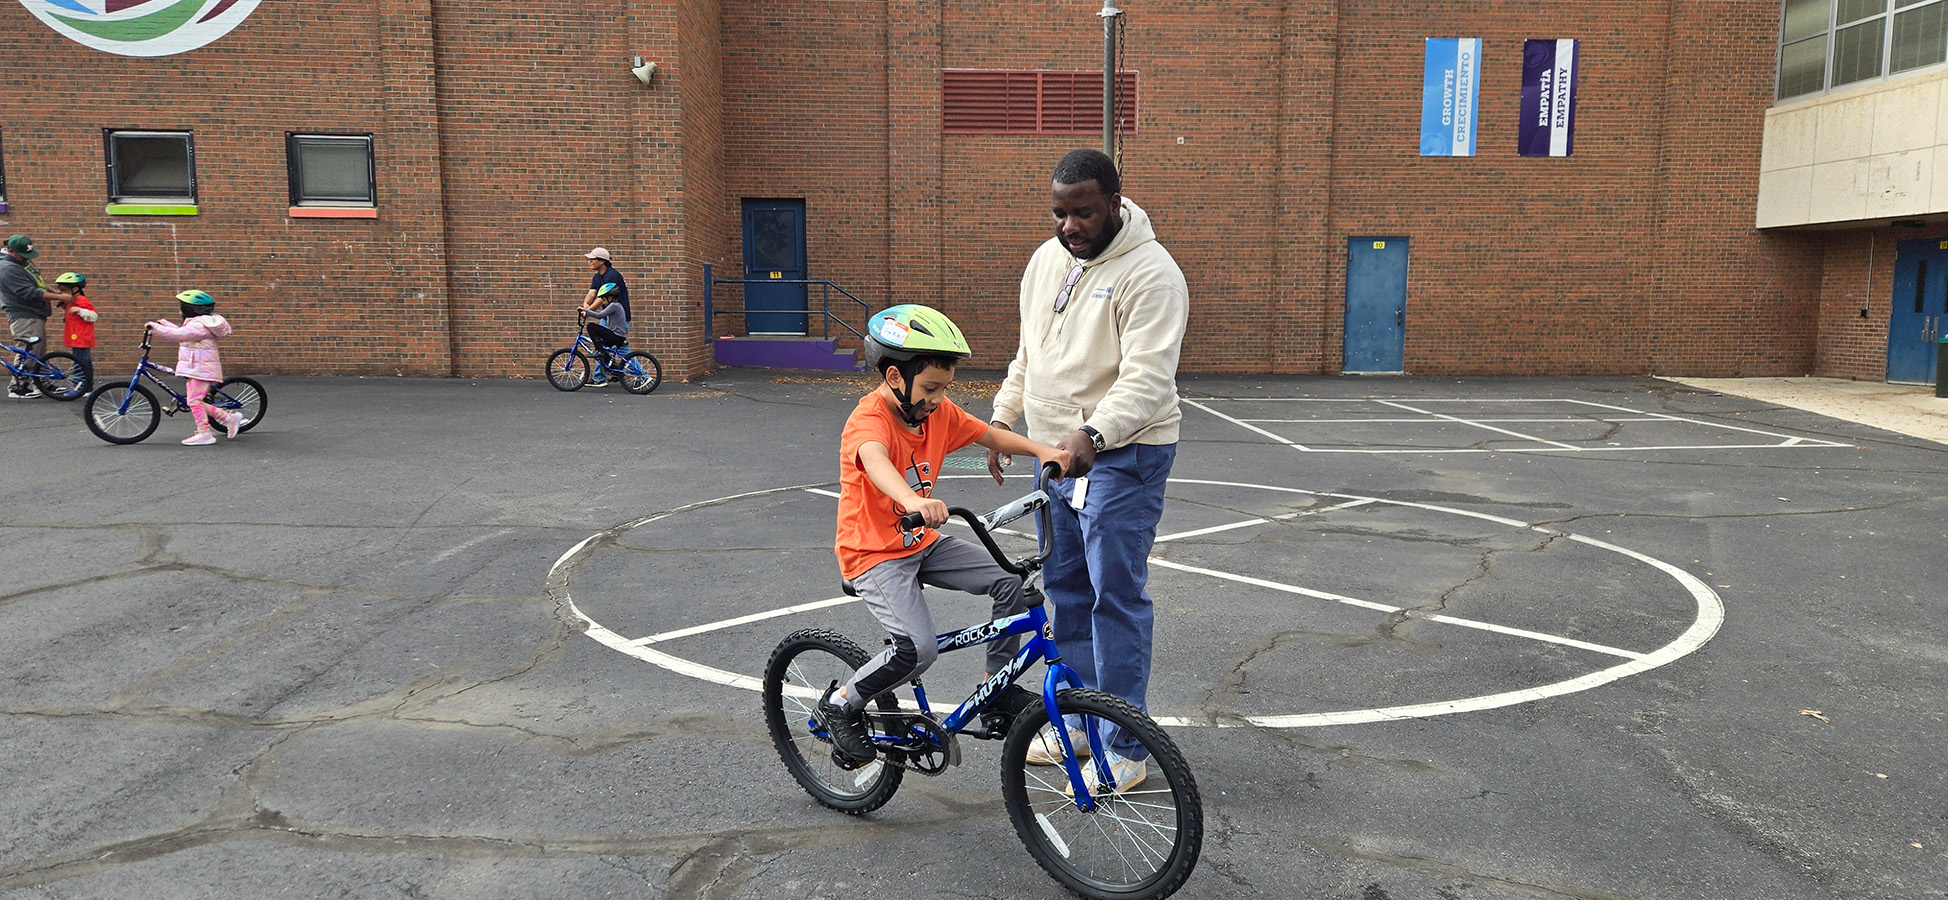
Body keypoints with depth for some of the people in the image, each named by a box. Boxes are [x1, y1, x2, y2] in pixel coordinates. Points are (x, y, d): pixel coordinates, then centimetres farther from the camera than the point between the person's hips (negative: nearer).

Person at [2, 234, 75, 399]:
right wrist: (59, 297, -23)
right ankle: (16, 389, -2)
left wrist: (56, 291, 11)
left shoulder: (25, 261, 12)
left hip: (36, 316, 10)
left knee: (39, 354, 15)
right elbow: (30, 293, -25)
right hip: (24, 318, -10)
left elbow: (38, 284, 25)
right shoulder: (8, 268, -19)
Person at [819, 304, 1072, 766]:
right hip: (874, 554, -8)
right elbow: (875, 461, -46)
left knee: (1011, 583, -6)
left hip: (922, 543, 8)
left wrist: (1042, 450, -13)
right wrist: (913, 501, -67)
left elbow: (989, 434, 6)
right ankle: (840, 704, 1)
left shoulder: (938, 411, -1)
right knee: (919, 649, -25)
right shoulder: (868, 419, -25)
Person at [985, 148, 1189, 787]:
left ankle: (1126, 751, 5)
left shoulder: (1149, 272, -15)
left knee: (1116, 596, -6)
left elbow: (1146, 376, -25)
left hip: (1123, 454, -8)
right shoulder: (1046, 260, 10)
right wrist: (1003, 416, 15)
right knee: (1065, 587, 15)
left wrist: (1092, 433, -39)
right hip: (1056, 448, 8)